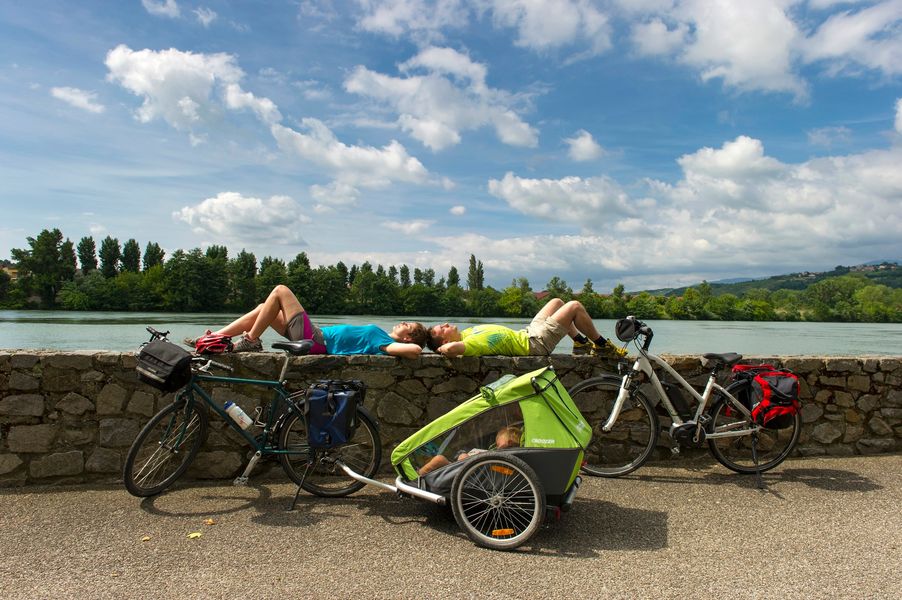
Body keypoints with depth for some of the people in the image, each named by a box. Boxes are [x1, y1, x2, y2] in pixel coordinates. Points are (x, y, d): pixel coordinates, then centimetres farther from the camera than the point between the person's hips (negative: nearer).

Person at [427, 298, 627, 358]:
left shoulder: (466, 333, -1)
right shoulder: (468, 343, -27)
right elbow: (451, 348, -46)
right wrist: (443, 348, -25)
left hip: (527, 333, 10)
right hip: (536, 343, -10)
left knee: (557, 302, 24)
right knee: (575, 306, -7)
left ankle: (581, 343, 31)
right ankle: (603, 346, 11)